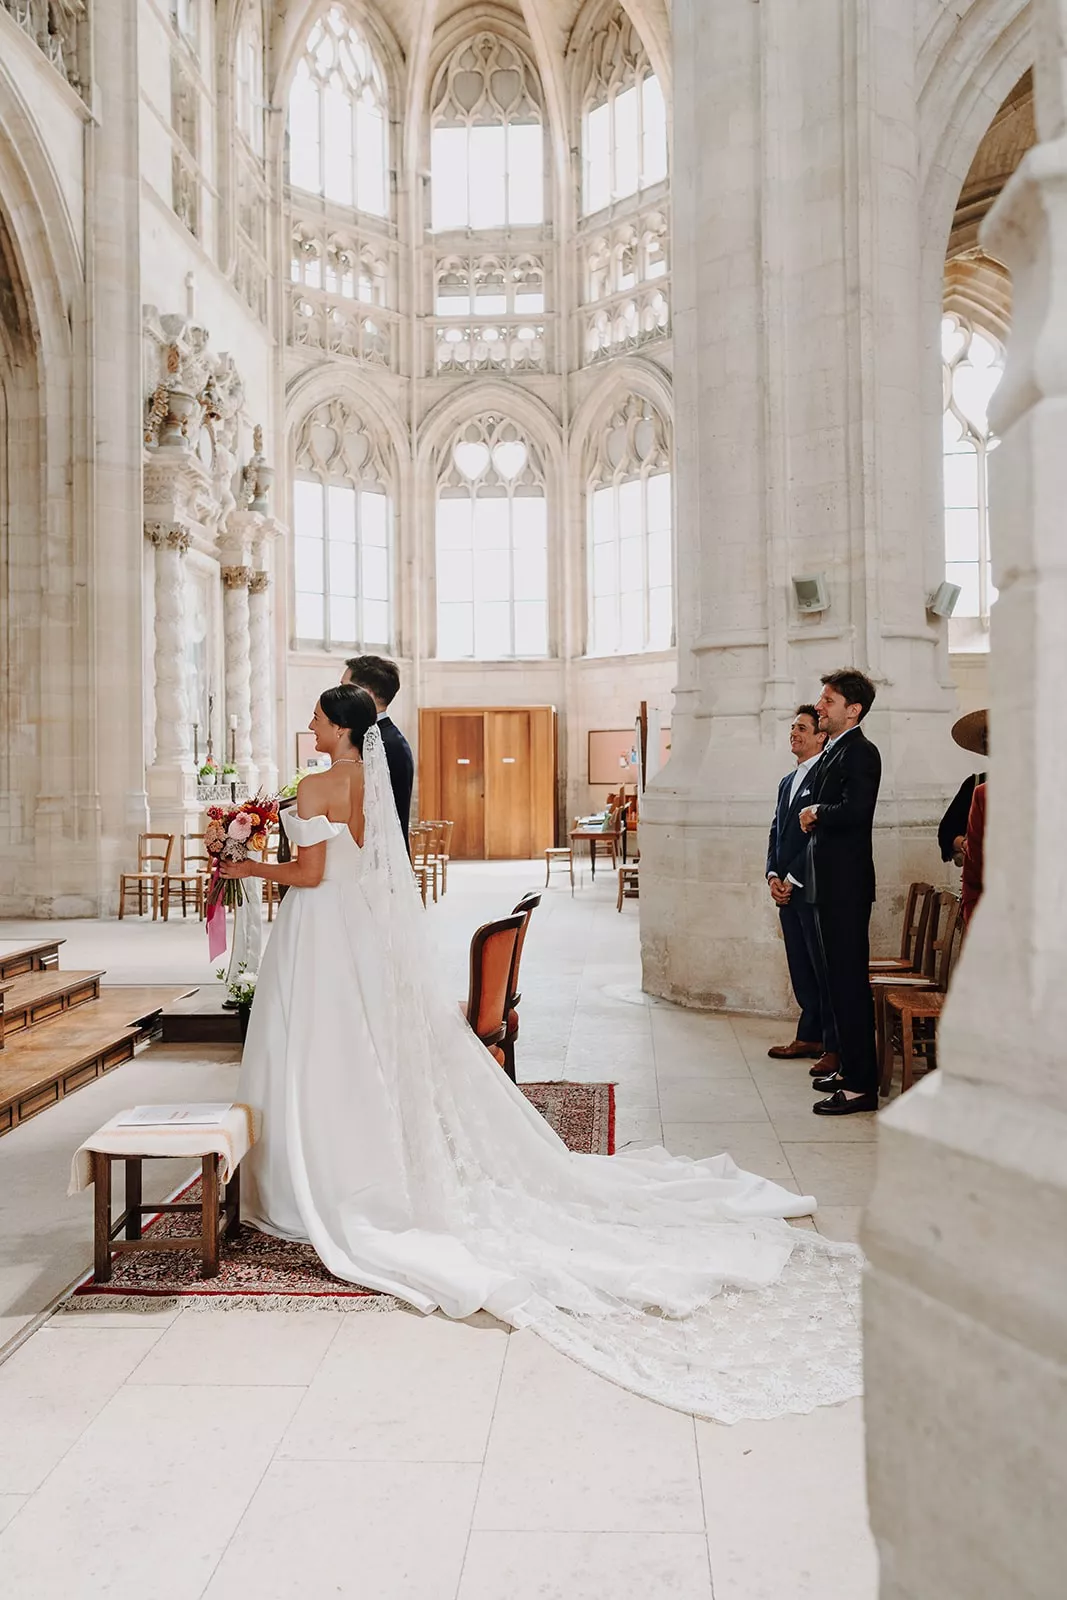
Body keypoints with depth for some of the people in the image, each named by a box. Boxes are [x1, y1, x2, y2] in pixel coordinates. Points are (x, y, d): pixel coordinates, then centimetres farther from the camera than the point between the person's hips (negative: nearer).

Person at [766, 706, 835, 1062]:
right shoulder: (788, 781, 19)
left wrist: (792, 878, -13)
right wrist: (773, 875, 4)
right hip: (787, 889, 8)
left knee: (824, 969, -3)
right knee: (800, 968, 13)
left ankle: (835, 1046, 4)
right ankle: (809, 1037, 21)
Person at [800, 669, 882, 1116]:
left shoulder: (860, 752, -13)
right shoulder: (832, 752, 17)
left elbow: (855, 810, -26)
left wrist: (816, 813, -11)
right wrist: (813, 819, 4)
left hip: (846, 883, -10)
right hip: (829, 882, 10)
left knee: (849, 980, -6)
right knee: (839, 978, 17)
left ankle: (861, 1085, 0)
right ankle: (849, 1066, 28)